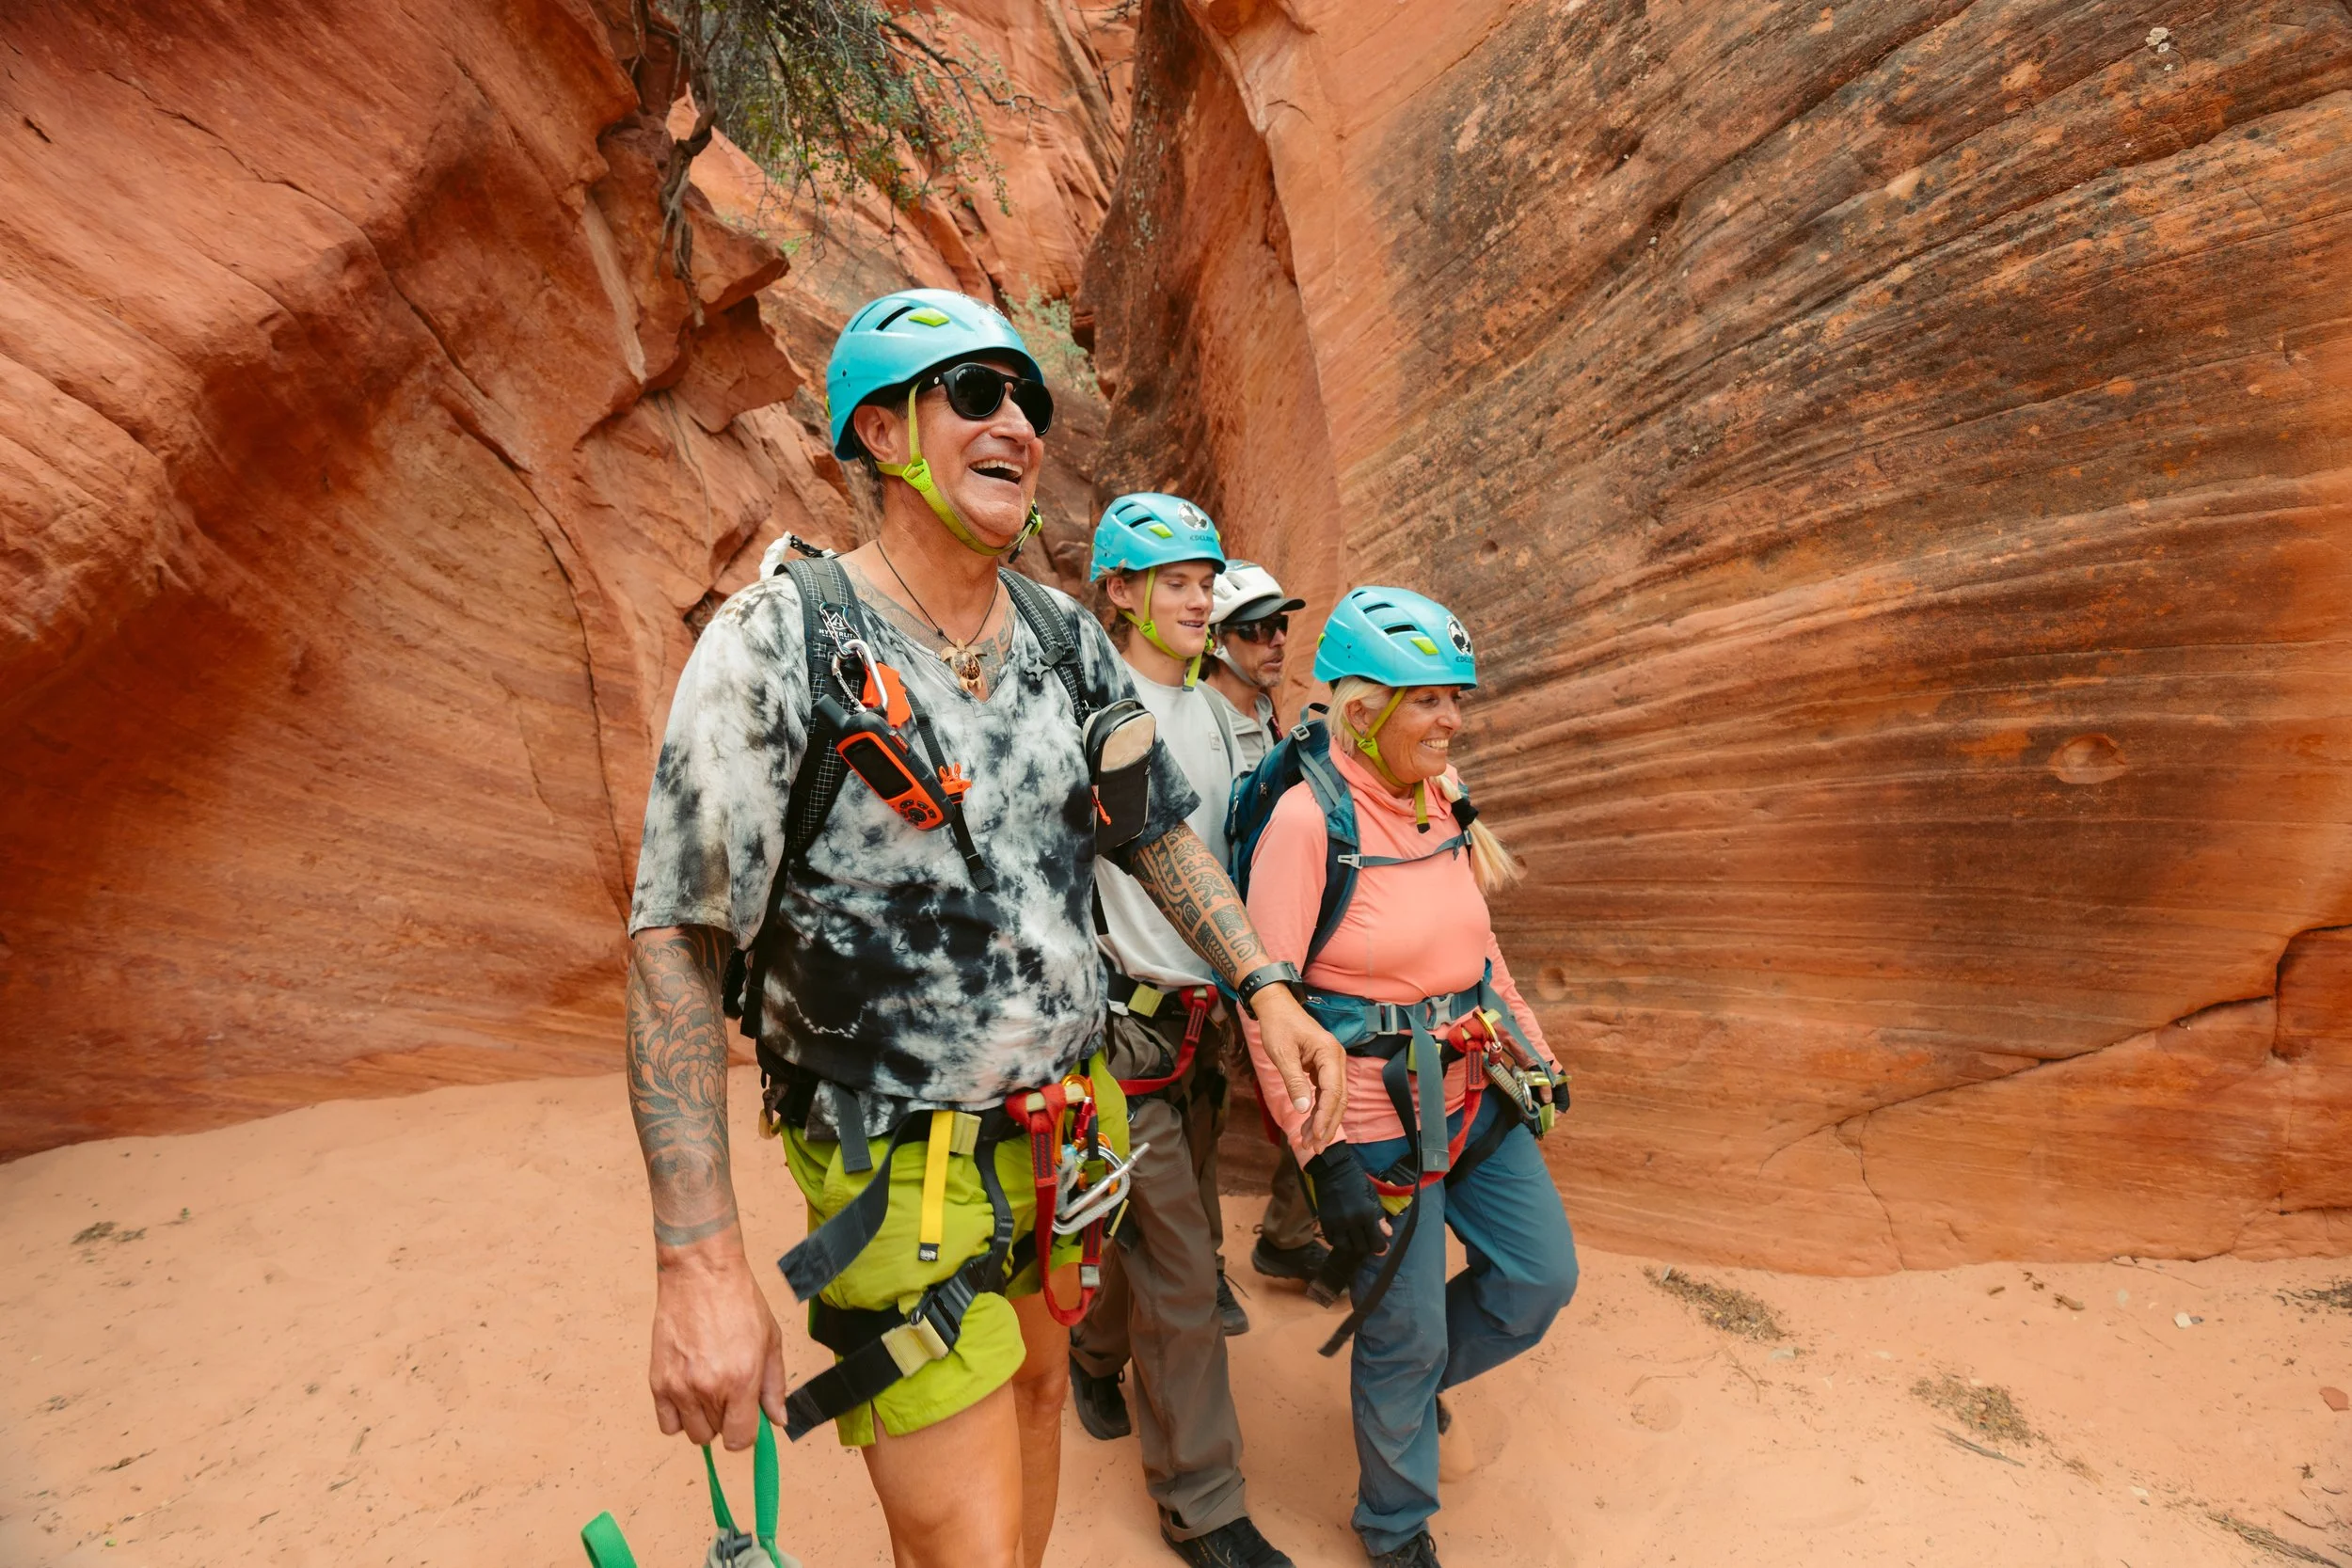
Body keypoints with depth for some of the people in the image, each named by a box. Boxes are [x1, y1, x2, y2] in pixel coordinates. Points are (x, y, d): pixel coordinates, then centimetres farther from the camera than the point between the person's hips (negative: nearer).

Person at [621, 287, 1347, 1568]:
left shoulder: (1070, 643, 1)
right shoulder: (781, 643, -17)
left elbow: (1159, 836, 12)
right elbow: (673, 945, -17)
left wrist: (1266, 991, 0)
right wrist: (698, 1264, -21)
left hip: (1061, 1133, 6)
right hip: (901, 1173, -5)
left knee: (1033, 1394, 24)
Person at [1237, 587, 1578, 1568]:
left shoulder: (1442, 802, 2)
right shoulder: (1309, 820, -20)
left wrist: (1534, 1052, 15)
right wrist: (1326, 1159, -20)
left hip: (1476, 1091, 7)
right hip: (1378, 1114, -7)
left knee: (1542, 1278, 15)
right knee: (1407, 1331, 8)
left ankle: (1414, 1379, 44)